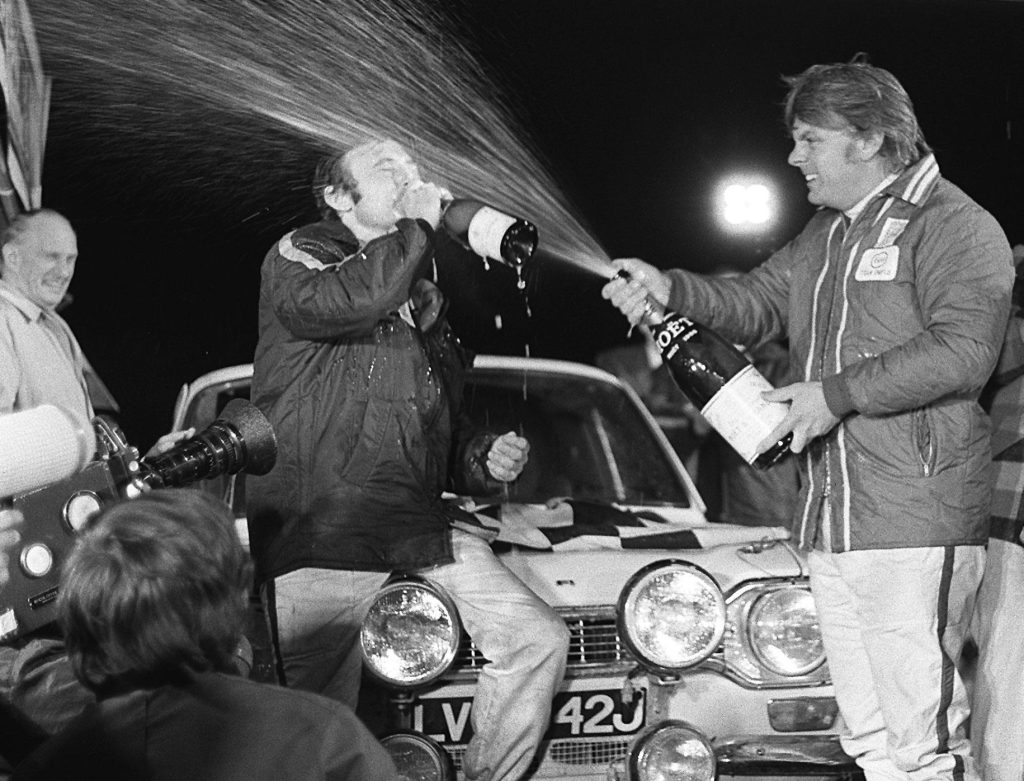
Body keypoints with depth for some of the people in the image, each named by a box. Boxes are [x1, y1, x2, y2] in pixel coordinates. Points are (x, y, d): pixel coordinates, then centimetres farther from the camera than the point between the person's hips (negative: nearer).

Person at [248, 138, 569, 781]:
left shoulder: (425, 299, 27)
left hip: (423, 528, 7)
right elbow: (345, 301, -21)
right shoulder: (298, 258, 5)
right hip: (319, 537, -7)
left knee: (539, 638, -4)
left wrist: (484, 461, 13)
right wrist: (417, 224, -7)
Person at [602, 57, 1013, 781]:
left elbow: (963, 352, -18)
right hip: (831, 525, 9)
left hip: (918, 521, -9)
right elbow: (757, 302, 19)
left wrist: (837, 394, -19)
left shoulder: (955, 225, -7)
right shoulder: (825, 236, 21)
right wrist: (672, 289, 0)